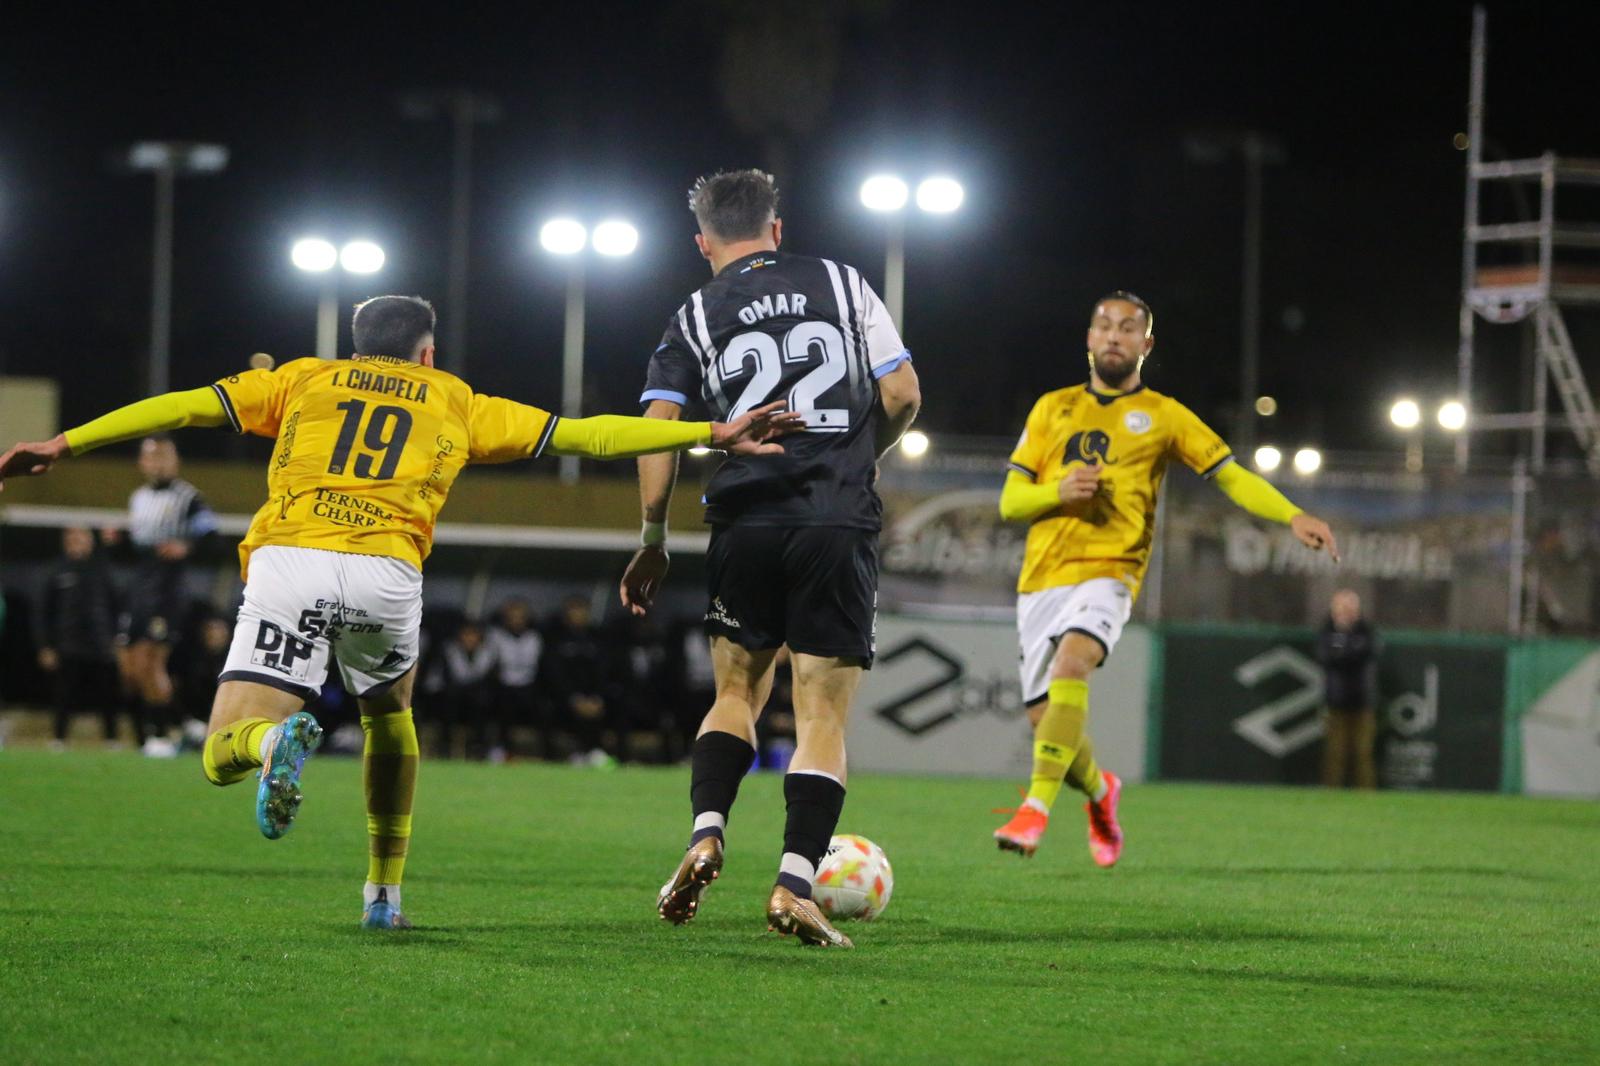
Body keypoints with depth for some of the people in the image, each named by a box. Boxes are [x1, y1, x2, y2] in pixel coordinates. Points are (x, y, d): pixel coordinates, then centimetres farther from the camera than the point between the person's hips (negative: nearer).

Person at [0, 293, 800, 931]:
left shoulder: (302, 381, 24)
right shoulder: (457, 403, 24)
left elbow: (186, 407, 16)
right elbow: (583, 434, 20)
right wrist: (714, 435, 23)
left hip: (287, 563, -1)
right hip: (386, 577, 1)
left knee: (223, 758, -1)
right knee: (390, 716, 31)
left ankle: (278, 740, -37)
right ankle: (384, 891, 28)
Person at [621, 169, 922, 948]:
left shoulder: (695, 318, 8)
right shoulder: (842, 284, 10)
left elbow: (659, 429, -2)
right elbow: (902, 396, 4)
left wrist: (653, 540, 6)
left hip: (746, 525, 1)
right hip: (840, 523, -1)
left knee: (736, 692, 18)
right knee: (823, 714, 1)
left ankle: (705, 835, -4)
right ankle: (796, 884, -11)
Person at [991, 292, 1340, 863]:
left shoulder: (1162, 416, 10)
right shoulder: (1054, 408, 16)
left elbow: (1231, 476, 5)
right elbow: (1010, 502, 13)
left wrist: (1294, 517, -11)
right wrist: (1058, 491, -8)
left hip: (1107, 574, -3)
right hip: (1041, 579, 3)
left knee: (1071, 662, -33)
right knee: (1048, 724, 0)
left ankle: (1038, 806, -38)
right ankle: (1099, 791, 33)